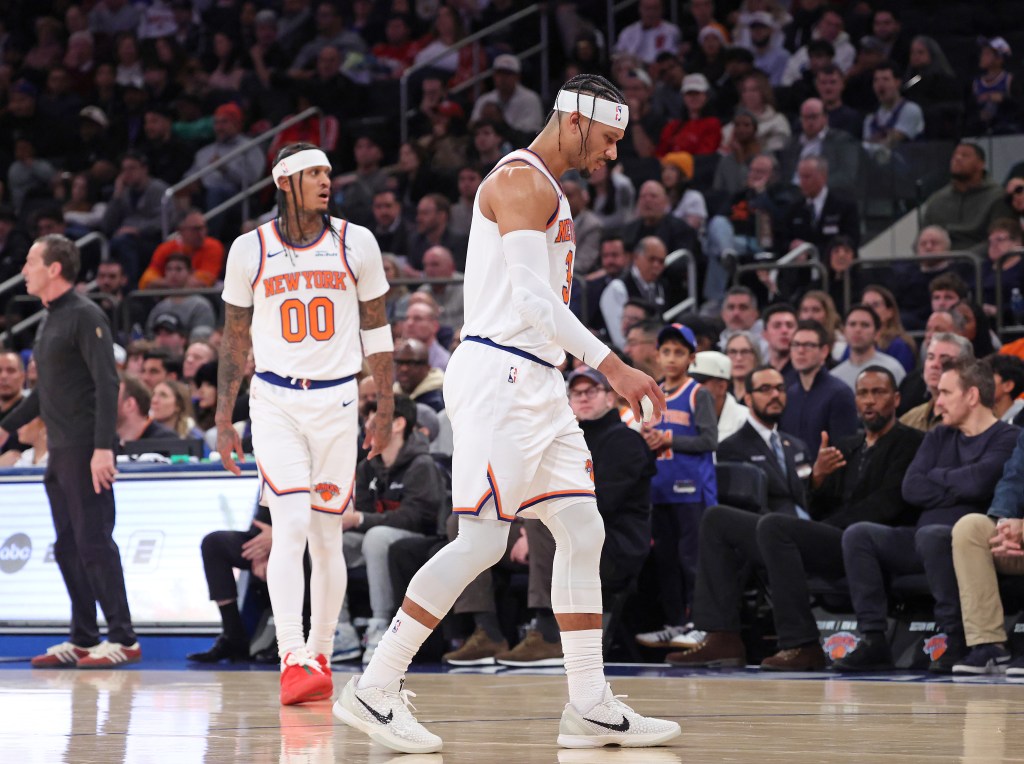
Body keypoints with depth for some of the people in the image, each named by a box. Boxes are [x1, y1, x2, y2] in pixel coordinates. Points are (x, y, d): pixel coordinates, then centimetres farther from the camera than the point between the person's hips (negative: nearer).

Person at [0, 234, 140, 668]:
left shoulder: (84, 316, -11)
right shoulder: (51, 320, 17)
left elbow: (107, 383, -18)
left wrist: (103, 446, -25)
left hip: (85, 451, -9)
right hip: (59, 453, 9)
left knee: (94, 542, -9)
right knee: (68, 548, 10)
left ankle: (123, 639, -6)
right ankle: (83, 639, 15)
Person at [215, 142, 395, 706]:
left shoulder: (355, 244, 2)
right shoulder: (250, 250, 0)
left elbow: (376, 328, 10)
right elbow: (235, 339, 9)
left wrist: (386, 408, 7)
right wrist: (223, 419, 7)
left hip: (336, 401, 2)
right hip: (275, 400, -2)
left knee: (327, 537, 6)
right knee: (291, 527, -16)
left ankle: (320, 655, 20)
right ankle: (293, 661, -21)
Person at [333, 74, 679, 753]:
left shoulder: (546, 189, 21)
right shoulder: (523, 181, -11)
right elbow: (534, 298, -21)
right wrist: (613, 367, -24)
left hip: (535, 383, 10)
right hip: (499, 373, -10)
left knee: (583, 532, 6)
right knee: (482, 540, -12)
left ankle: (591, 708, 7)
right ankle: (374, 691, -7)